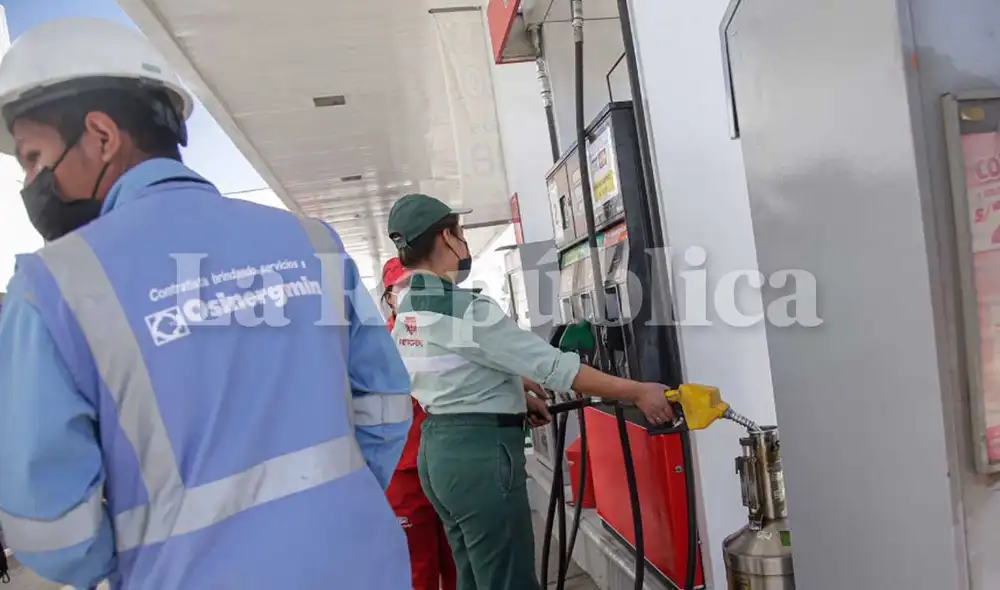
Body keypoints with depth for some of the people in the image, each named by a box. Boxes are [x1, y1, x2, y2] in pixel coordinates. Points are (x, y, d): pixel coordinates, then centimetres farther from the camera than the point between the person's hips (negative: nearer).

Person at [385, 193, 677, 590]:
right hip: (480, 450, -9)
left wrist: (516, 398, 16)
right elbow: (549, 365, -20)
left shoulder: (408, 309, 9)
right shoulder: (462, 306, -20)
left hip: (440, 445, 9)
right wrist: (638, 392, -14)